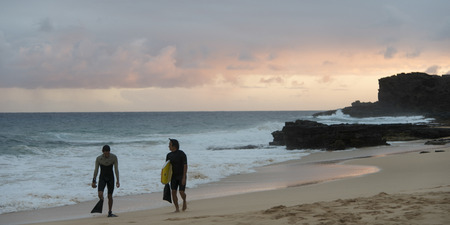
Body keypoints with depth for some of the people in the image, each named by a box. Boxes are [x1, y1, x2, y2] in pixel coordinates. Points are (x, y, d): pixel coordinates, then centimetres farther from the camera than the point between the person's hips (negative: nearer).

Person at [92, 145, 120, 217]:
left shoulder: (114, 157, -11)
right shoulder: (99, 158, -11)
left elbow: (116, 169, -8)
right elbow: (96, 170, -2)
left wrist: (118, 181, -12)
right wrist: (93, 181, 1)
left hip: (110, 178, 1)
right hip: (102, 178, 0)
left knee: (110, 196, 2)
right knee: (100, 194, -18)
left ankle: (110, 213, 17)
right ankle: (101, 201, 19)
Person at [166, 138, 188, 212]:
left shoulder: (182, 154, -15)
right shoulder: (169, 155, 2)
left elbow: (185, 166, -17)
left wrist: (184, 178, -22)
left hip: (182, 176, -4)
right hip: (174, 176, 4)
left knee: (181, 192, -11)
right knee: (173, 192, -8)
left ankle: (184, 201, 22)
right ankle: (177, 209, 1)